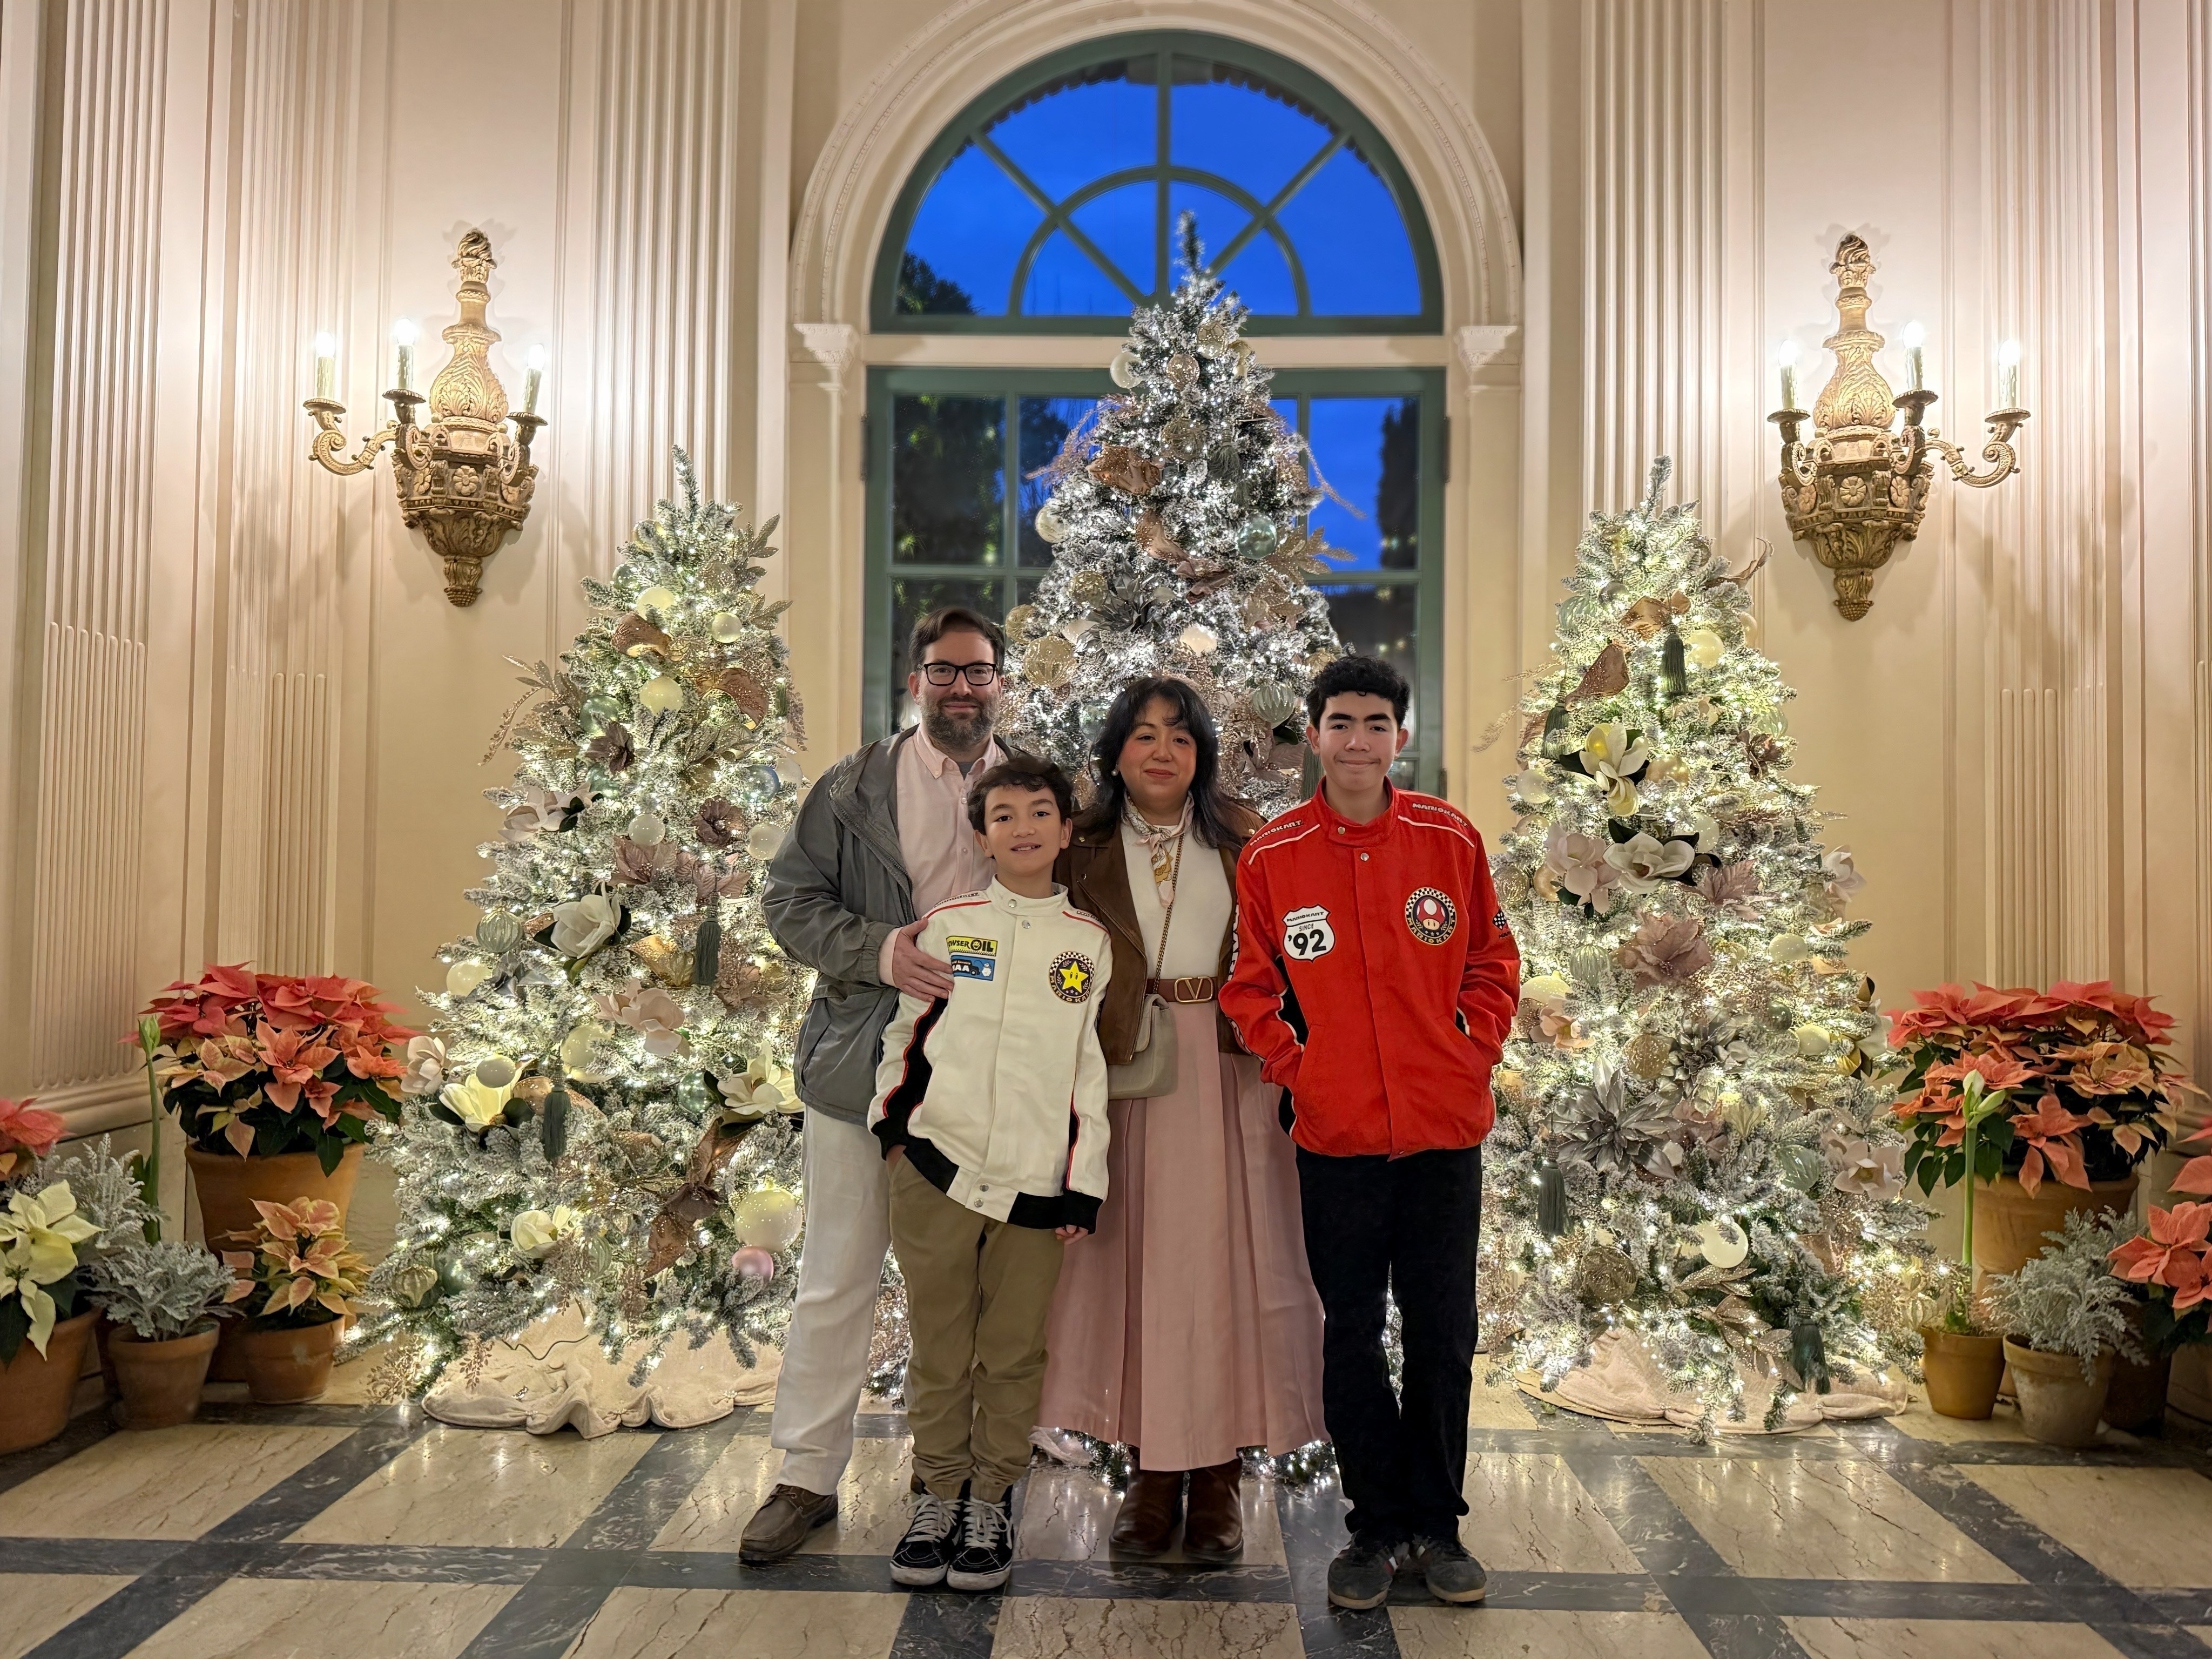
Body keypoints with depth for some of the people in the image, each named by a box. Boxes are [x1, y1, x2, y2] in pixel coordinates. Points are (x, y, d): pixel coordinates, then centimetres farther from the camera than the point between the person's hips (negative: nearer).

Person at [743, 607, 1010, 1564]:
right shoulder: (855, 787, 6)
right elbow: (789, 898, 2)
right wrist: (879, 951, -16)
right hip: (863, 1064, -1)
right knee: (837, 1279, 6)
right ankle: (808, 1476, 21)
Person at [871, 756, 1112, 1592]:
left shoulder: (1091, 943, 4)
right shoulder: (946, 927, 4)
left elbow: (1096, 1065, 4)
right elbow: (906, 1032, 13)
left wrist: (1085, 1184, 2)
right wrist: (890, 1124, 8)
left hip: (1038, 1187, 0)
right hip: (935, 1172, 0)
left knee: (1013, 1356, 7)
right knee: (939, 1348, 9)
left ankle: (991, 1504, 23)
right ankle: (939, 1495, 24)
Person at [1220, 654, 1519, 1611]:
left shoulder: (1450, 840, 0)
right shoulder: (1270, 858, -3)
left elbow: (1493, 963, 7)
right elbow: (1250, 988, 5)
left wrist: (1474, 1054, -2)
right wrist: (1295, 1067, -4)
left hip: (1446, 1130, 1)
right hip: (1336, 1136, 0)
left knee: (1443, 1334, 10)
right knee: (1351, 1335, 9)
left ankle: (1437, 1524, 27)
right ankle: (1376, 1524, 25)